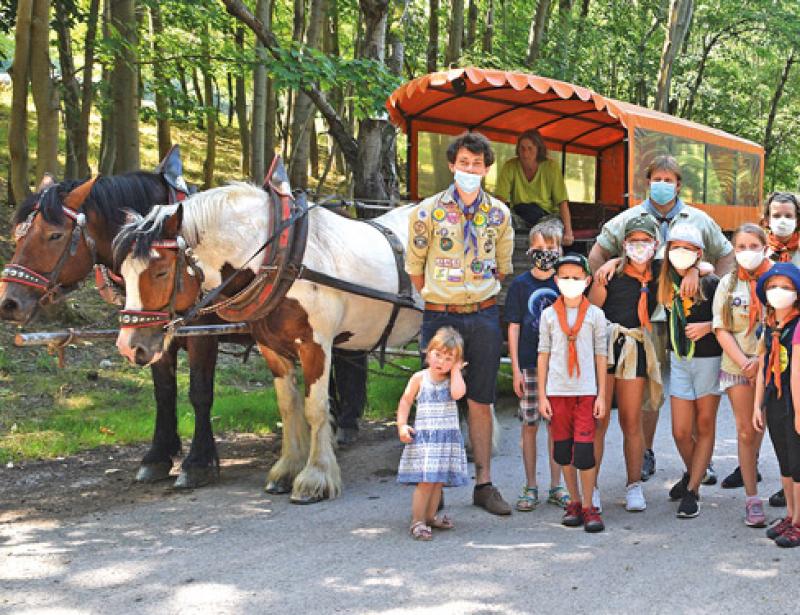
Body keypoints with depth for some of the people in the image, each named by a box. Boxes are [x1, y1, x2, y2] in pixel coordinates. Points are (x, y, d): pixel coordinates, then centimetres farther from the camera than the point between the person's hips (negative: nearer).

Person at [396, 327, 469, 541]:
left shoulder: (453, 380, 4)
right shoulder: (420, 378, 0)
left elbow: (457, 393, -19)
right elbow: (405, 402, 5)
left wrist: (455, 370, -9)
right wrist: (402, 425, -6)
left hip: (448, 437, 3)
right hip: (423, 436, -3)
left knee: (439, 480, 10)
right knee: (426, 481, -11)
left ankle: (430, 516, 24)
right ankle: (417, 521, -5)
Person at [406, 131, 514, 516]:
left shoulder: (499, 213, 6)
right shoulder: (428, 211, -2)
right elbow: (414, 266, 5)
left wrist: (481, 296, 12)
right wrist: (436, 298, 7)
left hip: (484, 316, 2)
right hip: (440, 317, -2)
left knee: (481, 402, 7)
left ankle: (483, 484, 15)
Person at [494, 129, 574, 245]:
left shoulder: (551, 167, -8)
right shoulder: (510, 167, -7)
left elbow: (562, 202, -11)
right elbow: (500, 198, -15)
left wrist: (568, 232, -24)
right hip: (519, 216, 0)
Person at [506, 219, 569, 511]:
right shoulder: (520, 284, 1)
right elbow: (513, 328, 1)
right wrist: (515, 369, -4)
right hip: (529, 365, -1)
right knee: (530, 424, 3)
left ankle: (556, 486, 15)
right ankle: (530, 487, 12)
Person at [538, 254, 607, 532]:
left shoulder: (595, 314, 4)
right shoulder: (549, 314, 6)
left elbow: (600, 355, 5)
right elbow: (543, 354, 7)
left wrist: (602, 395, 1)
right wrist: (542, 394, 3)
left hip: (586, 390, -2)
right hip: (557, 391, 2)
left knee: (584, 450, -7)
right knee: (563, 450, 7)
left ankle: (588, 506, 3)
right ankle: (574, 502, 21)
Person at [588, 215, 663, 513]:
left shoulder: (660, 273, 7)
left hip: (636, 350, 3)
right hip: (604, 345, -3)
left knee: (632, 422, 8)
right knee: (598, 420, -3)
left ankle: (634, 486, 18)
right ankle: (590, 488, 3)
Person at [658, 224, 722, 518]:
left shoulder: (711, 283, -11)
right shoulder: (665, 283, 0)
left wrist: (709, 326, -21)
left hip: (709, 359, -3)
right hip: (679, 361, 3)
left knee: (705, 427, 5)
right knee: (681, 432, 2)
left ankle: (692, 491, 9)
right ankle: (692, 474, 30)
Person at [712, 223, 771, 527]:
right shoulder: (728, 283, 5)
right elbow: (722, 329, 2)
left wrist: (761, 359, -14)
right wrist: (744, 362, -10)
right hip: (737, 366, 2)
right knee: (746, 431, 4)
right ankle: (752, 498, 10)